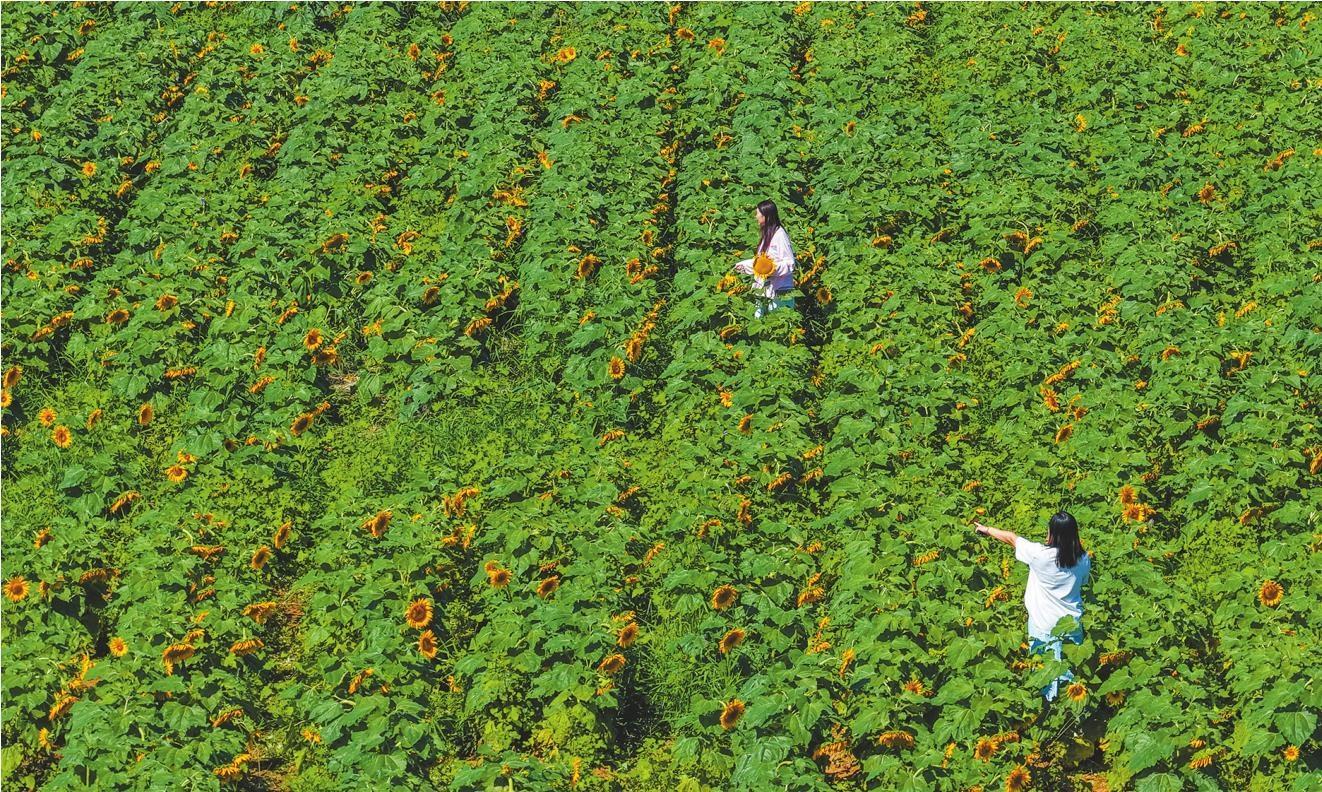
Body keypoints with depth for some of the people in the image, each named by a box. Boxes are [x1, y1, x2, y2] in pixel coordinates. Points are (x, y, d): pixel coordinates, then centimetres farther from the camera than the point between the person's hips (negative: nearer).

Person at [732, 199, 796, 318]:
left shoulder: (780, 235, -12)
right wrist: (743, 265, 29)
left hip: (779, 292, -9)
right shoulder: (767, 235, 17)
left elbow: (790, 264, -15)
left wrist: (773, 268, -27)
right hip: (765, 291, 9)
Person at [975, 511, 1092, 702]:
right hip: (1073, 623, 4)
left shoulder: (1041, 555, -25)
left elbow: (1011, 538, -11)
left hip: (1045, 626, -3)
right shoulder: (1084, 559, -12)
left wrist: (986, 529, 3)